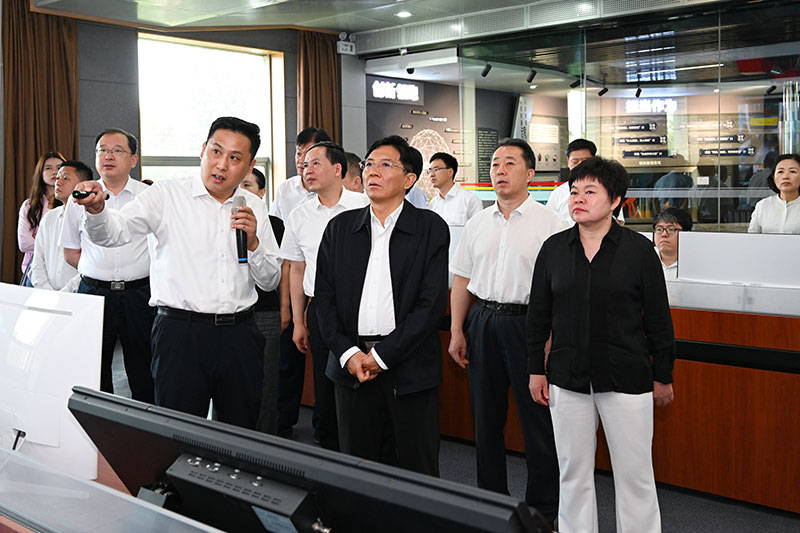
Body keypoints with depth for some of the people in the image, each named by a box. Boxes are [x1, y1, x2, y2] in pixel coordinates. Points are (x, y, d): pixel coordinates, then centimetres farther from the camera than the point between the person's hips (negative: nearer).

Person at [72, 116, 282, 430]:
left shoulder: (254, 207, 10)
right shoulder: (167, 195, -1)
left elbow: (270, 281, 11)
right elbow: (113, 232, -14)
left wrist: (253, 242, -6)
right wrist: (96, 210, -35)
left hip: (240, 334, 4)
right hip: (181, 332, -3)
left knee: (242, 434, 12)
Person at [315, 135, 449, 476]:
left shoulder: (431, 228, -2)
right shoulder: (340, 227, 9)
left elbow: (432, 303, -8)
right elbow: (324, 297, 7)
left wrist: (382, 356, -12)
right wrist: (348, 353, -6)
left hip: (409, 368, -3)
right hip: (351, 366, 3)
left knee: (418, 470, 5)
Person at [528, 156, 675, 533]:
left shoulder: (639, 249, -3)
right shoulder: (553, 248, 3)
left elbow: (658, 318, 1)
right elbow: (538, 315, 9)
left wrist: (663, 376, 3)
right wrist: (536, 369, 7)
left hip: (626, 378, -2)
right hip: (567, 378, 2)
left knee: (634, 474, 5)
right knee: (573, 474, 11)